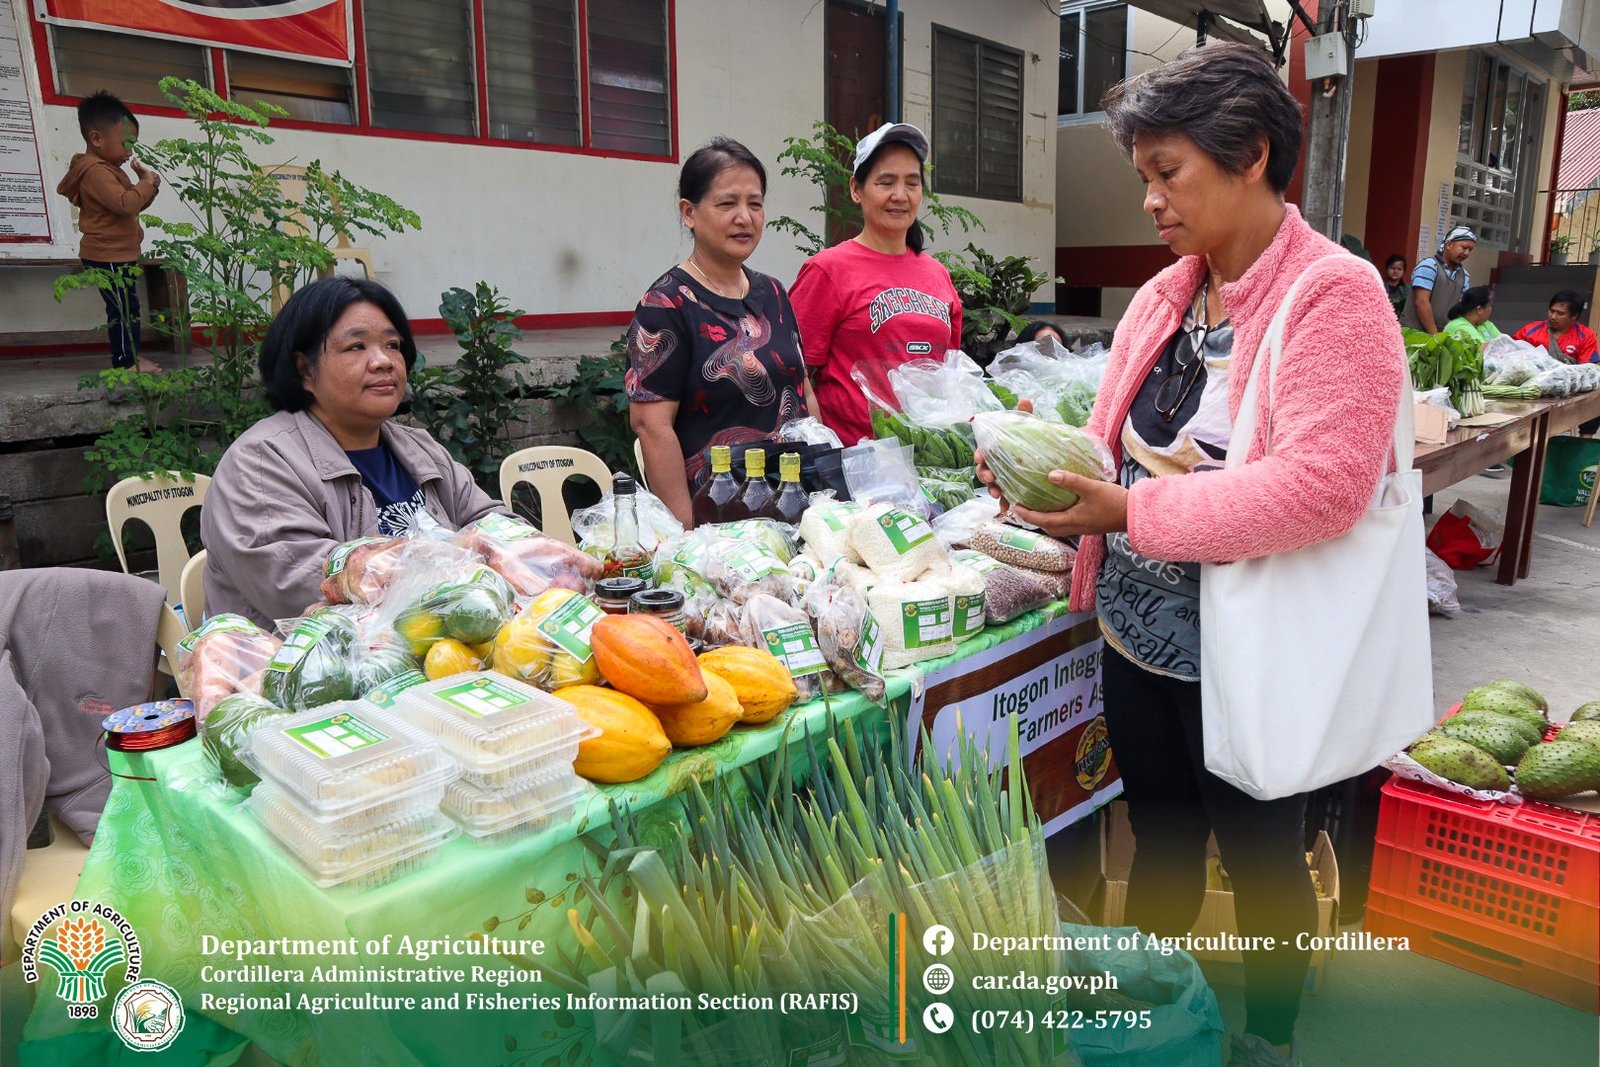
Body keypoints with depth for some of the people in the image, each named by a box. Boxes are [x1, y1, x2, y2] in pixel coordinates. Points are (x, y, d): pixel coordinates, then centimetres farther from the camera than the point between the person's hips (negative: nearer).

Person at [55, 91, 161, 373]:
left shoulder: (107, 169, 18)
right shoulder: (96, 171, -17)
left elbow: (131, 205, 19)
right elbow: (125, 203, -28)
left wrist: (147, 185, 3)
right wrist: (147, 183, -15)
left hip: (118, 254, 11)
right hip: (110, 256, -11)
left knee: (124, 307, 14)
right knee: (125, 307, -8)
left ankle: (127, 356, 20)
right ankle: (126, 361, -4)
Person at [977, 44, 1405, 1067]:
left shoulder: (1335, 296, -16)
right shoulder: (1163, 295, 6)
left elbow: (1322, 486, -27)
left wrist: (1133, 512, -26)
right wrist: (1044, 467, -8)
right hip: (1138, 633, 7)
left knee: (1262, 861, 15)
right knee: (1159, 838, 23)